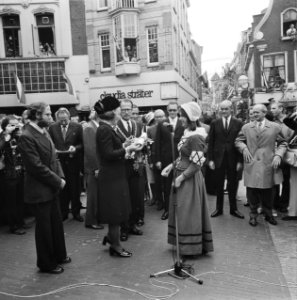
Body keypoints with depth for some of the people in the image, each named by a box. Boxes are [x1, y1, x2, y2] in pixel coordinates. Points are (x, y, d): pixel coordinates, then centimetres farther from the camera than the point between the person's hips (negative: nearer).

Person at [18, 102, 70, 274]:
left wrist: (61, 177, -1)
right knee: (44, 227, 7)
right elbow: (37, 166, -23)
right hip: (39, 190, -8)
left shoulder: (45, 132, 8)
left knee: (57, 223, 19)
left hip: (52, 188, 8)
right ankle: (46, 263, 25)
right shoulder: (26, 137, -19)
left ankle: (59, 255, 37)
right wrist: (57, 181, -16)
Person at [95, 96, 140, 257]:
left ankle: (111, 237, 37)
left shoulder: (108, 128, 11)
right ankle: (115, 246, 20)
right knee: (115, 212, 4)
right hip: (111, 177, -10)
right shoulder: (105, 130, -20)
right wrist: (126, 149, -16)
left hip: (115, 175, 10)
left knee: (116, 211, 20)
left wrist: (125, 147, 5)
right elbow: (109, 154, -25)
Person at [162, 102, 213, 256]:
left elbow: (196, 163, -20)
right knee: (181, 210, 17)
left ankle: (190, 247, 20)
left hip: (190, 179, -9)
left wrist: (181, 178, -18)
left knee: (188, 212, 3)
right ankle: (183, 243, 33)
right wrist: (171, 166, 4)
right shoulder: (187, 133, 7)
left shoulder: (195, 137, -20)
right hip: (181, 176, 9)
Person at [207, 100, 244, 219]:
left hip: (233, 159, 0)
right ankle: (219, 208, 23)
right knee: (219, 185, 9)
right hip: (218, 158, 1)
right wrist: (210, 159, -3)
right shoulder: (215, 123, 3)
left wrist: (240, 160, -5)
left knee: (233, 185, 9)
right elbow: (210, 142, 2)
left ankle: (233, 209, 24)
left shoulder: (238, 123, 1)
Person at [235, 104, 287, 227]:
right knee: (252, 191, 3)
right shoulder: (246, 127, 8)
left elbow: (282, 143, 9)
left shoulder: (275, 127, 5)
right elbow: (238, 141, 14)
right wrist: (244, 148, -6)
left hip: (268, 164, 0)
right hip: (251, 164, 1)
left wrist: (278, 155, -6)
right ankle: (253, 215, 20)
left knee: (267, 191, 8)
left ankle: (268, 214, 28)